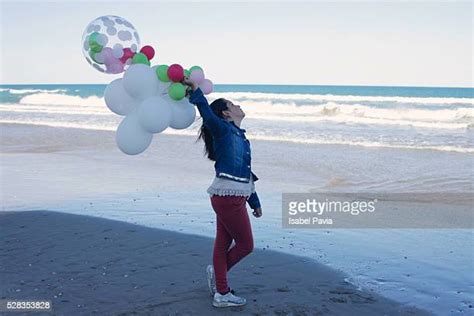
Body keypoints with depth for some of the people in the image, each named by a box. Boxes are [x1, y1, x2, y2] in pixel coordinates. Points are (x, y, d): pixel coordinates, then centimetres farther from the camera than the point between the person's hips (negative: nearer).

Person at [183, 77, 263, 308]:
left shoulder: (239, 136, 19)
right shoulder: (223, 130, -5)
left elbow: (246, 173, 24)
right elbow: (207, 114, -27)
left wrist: (254, 201, 27)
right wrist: (195, 91, -33)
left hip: (232, 198, 9)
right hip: (228, 197, -9)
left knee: (223, 245, 14)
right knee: (245, 245, 3)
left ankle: (221, 293, 23)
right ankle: (217, 272, 21)